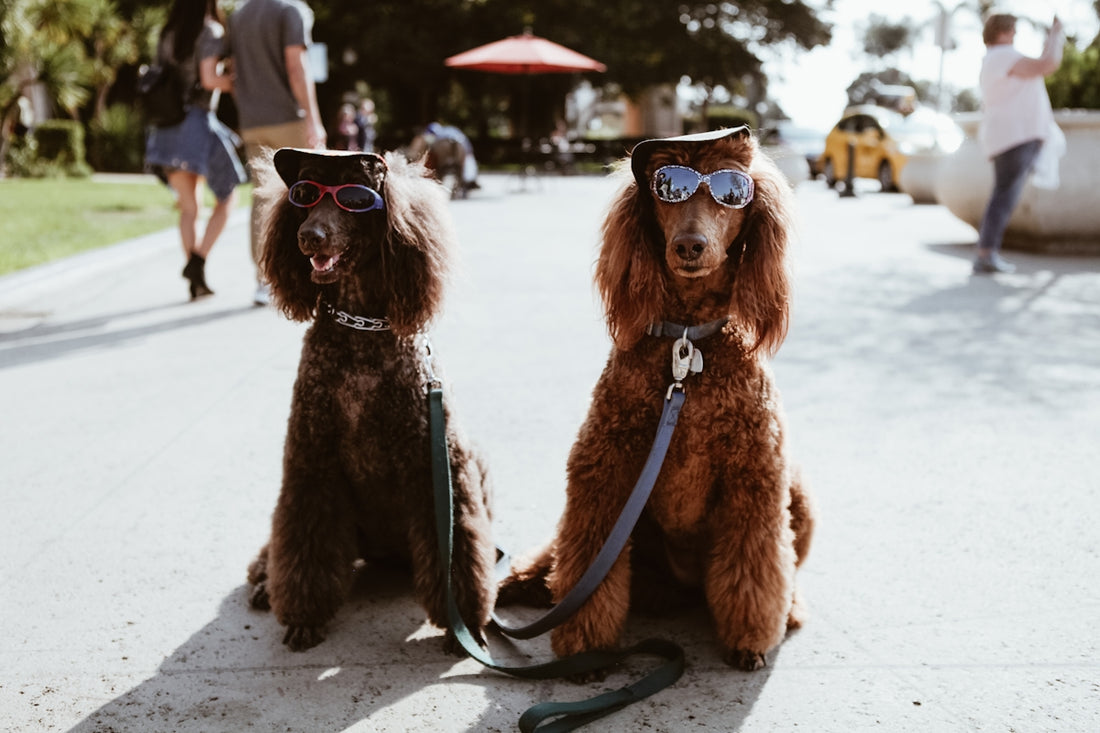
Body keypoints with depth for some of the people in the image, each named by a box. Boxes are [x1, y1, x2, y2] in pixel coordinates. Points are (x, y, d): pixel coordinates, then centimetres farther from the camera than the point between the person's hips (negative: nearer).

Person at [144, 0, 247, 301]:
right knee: (227, 197, 8)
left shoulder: (167, 34, 16)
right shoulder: (210, 30, -4)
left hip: (166, 129, 6)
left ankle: (196, 282, 6)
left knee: (189, 207, 10)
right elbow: (209, 79, -14)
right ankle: (197, 261, -6)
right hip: (197, 124, -6)